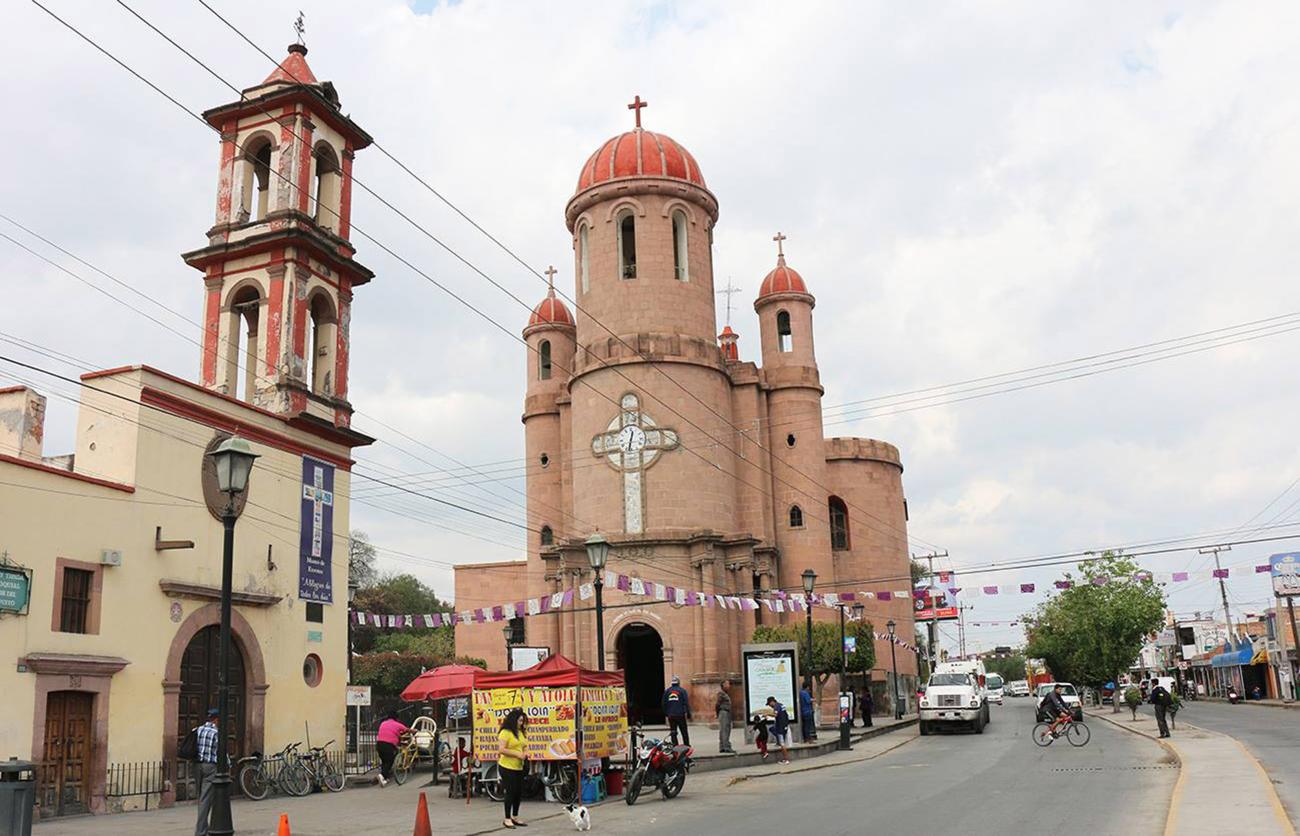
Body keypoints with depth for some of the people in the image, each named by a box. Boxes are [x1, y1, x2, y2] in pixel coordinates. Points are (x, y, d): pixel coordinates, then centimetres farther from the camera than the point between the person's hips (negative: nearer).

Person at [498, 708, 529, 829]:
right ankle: (507, 819, 7)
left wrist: (524, 753, 2)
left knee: (519, 792, 10)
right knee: (510, 792, -4)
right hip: (507, 767, -8)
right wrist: (517, 754, -20)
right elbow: (502, 749, -19)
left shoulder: (520, 732, 11)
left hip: (518, 767, 8)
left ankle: (515, 817, 23)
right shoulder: (505, 732, -13)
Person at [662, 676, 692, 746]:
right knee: (684, 732, 5)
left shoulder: (667, 691, 8)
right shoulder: (682, 690, -3)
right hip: (680, 715, -3)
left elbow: (664, 703, 10)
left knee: (673, 732, 7)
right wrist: (688, 714, -1)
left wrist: (666, 713, 19)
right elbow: (686, 703, -6)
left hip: (670, 716, 3)